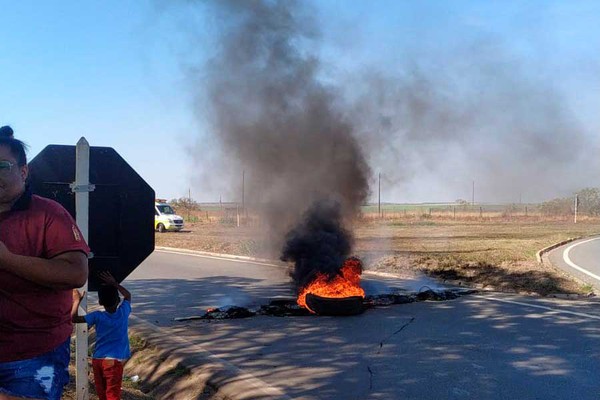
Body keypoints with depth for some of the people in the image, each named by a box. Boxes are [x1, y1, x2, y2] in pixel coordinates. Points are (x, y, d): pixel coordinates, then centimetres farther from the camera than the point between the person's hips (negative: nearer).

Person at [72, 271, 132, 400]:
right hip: (114, 361, -2)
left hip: (97, 360, 2)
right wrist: (114, 283, 15)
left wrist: (76, 300, 1)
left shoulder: (97, 316, -8)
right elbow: (128, 295, 14)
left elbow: (73, 318, -10)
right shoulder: (123, 312, -6)